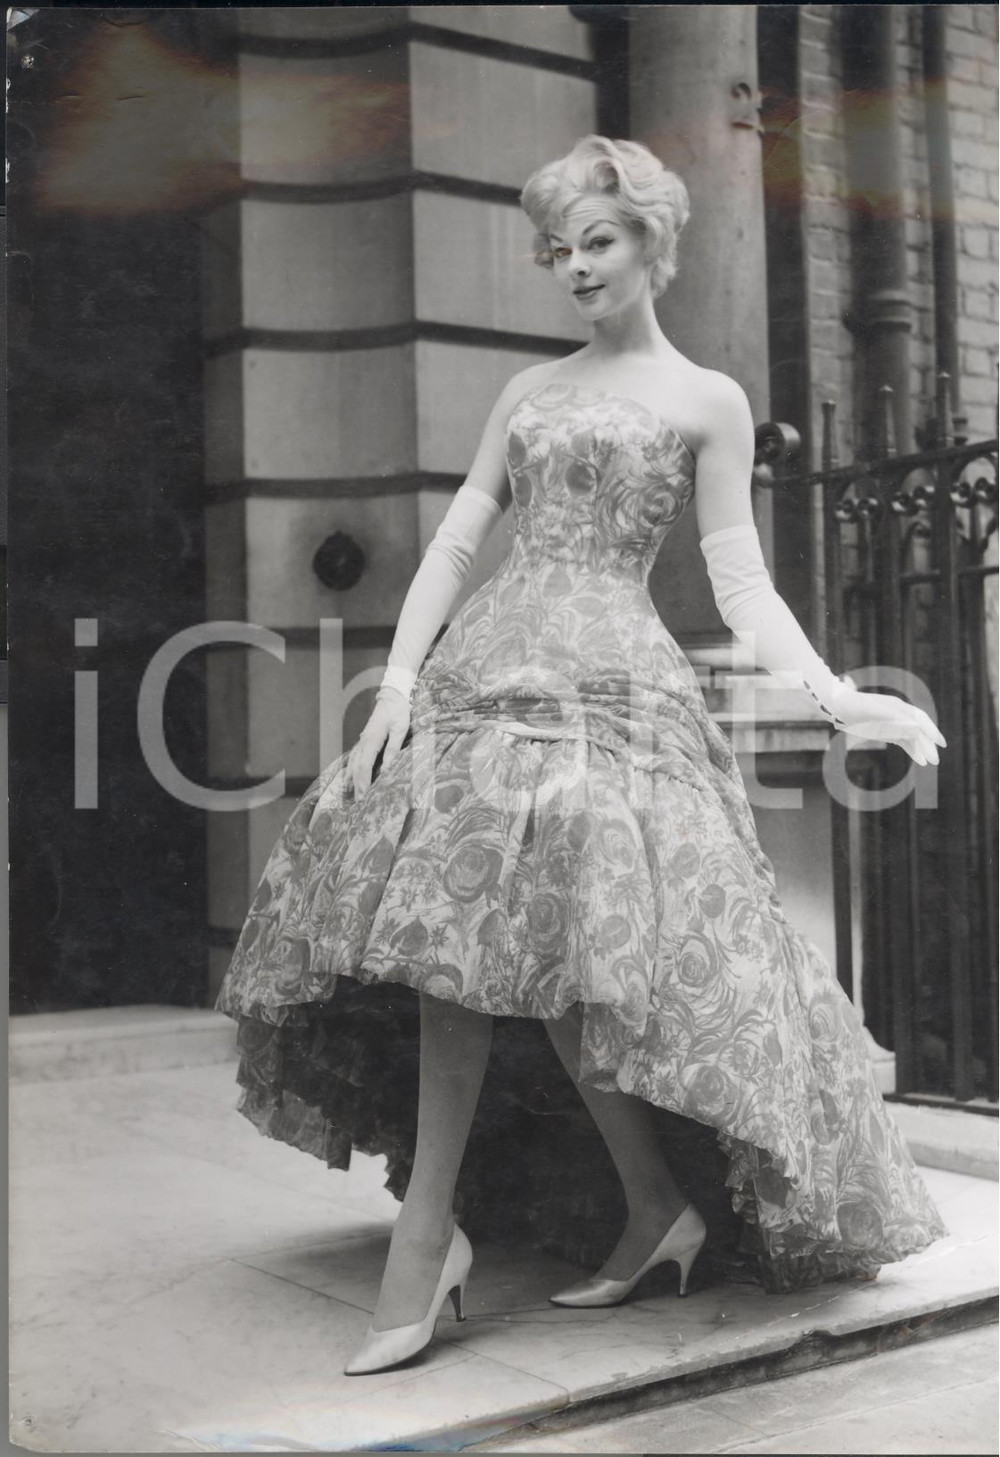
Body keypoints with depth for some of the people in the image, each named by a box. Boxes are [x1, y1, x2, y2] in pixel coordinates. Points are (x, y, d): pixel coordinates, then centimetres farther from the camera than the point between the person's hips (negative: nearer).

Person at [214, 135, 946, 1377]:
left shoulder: (708, 400, 8)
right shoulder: (528, 391, 21)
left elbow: (740, 585, 3)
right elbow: (458, 541, 14)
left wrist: (840, 699, -12)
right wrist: (400, 676, 1)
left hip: (608, 684, -5)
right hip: (484, 666, 5)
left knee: (478, 918, -19)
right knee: (460, 928, -7)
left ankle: (425, 1237, -9)